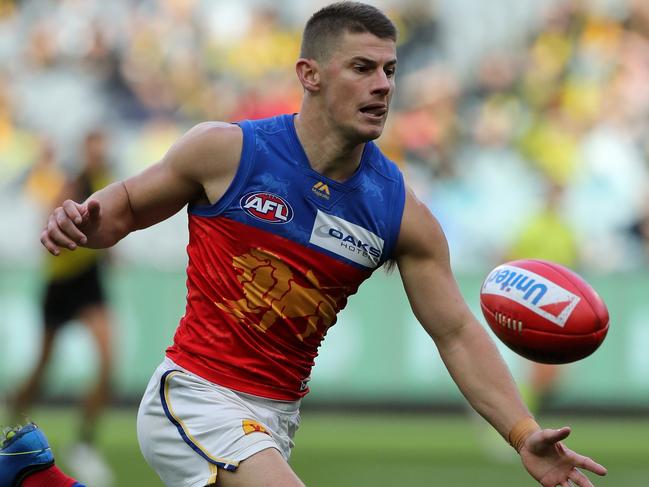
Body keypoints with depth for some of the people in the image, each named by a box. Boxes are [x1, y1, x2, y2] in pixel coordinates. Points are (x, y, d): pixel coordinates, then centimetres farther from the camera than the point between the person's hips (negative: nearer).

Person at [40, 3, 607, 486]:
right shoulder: (227, 151, -9)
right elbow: (128, 205, 6)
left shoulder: (401, 214, -2)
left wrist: (524, 435, -10)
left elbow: (458, 334, 0)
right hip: (195, 393, -5)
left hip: (277, 414, 5)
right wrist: (82, 221, -17)